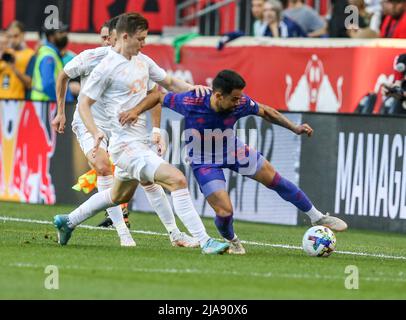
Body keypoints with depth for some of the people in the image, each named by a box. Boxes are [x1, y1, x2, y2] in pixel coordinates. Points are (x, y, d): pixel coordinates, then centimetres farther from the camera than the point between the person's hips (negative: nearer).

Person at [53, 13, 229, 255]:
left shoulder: (142, 61, 11)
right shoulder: (107, 68, -13)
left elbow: (169, 82, 21)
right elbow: (84, 103, -9)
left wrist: (191, 88, 1)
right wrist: (96, 132, -25)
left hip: (140, 143, 10)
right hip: (127, 145, -10)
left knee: (120, 196, 28)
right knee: (178, 180, -21)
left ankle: (68, 221, 43)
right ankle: (205, 242, -22)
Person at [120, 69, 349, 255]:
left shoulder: (240, 103, -23)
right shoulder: (190, 103, -32)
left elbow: (265, 111, -3)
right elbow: (159, 97, -16)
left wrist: (294, 128, -8)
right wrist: (136, 111, -29)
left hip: (233, 151, 4)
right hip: (205, 162, -4)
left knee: (276, 180, 5)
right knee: (225, 211, -15)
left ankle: (317, 217, 24)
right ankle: (231, 240, 22)